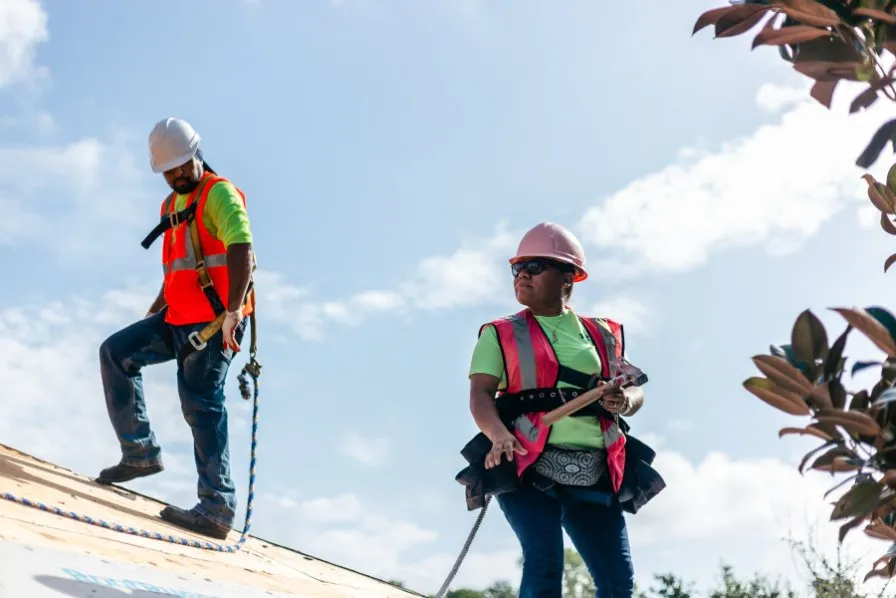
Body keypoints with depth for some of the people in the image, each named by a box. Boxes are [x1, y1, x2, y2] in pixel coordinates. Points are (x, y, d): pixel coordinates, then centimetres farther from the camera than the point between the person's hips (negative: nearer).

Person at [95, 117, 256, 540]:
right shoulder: (173, 205, 21)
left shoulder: (219, 194, -6)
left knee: (201, 403, -15)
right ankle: (140, 451, 11)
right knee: (115, 353, 9)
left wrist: (233, 312, -33)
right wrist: (153, 314, 24)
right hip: (179, 319, 9)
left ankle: (217, 507, -16)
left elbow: (241, 248, -22)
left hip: (213, 320, -9)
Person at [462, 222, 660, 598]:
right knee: (544, 563, -19)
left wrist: (625, 401, -7)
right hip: (528, 469, -3)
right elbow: (480, 394, -2)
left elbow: (635, 390, 19)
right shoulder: (502, 334, 9)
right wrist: (498, 434, -24)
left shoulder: (602, 335, 17)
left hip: (593, 476, 3)